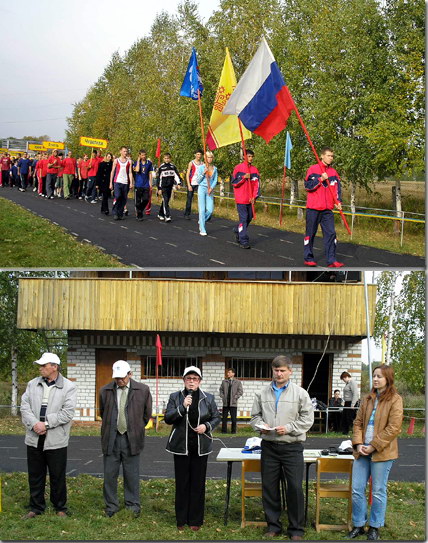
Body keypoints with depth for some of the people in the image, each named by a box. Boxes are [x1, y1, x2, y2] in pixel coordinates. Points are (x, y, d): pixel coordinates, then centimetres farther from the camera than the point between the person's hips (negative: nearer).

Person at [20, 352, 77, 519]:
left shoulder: (69, 387, -4)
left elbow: (68, 412, -12)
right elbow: (25, 407, 1)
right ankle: (36, 508, 24)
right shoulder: (32, 384, 8)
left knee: (57, 477, 6)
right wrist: (34, 424, -15)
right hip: (34, 439, 4)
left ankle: (60, 508, 20)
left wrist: (46, 424, -16)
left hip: (56, 440, -4)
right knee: (35, 476, 12)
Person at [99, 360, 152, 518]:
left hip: (131, 439, -1)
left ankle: (133, 506, 16)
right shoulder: (105, 391, 2)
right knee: (110, 474, 5)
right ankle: (111, 506, 15)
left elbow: (146, 414, 10)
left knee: (131, 475, 6)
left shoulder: (142, 390, -2)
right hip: (111, 439, 1)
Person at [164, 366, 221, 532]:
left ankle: (195, 520, 14)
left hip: (200, 446, 1)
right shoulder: (175, 397, 1)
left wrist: (207, 426, -9)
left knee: (198, 483, 4)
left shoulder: (208, 398, 4)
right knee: (181, 483, 4)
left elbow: (216, 417, 11)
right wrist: (182, 407, -20)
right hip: (181, 445, 0)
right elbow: (168, 418, -6)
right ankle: (181, 520, 14)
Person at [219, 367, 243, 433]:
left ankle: (234, 430, 9)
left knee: (233, 418, -1)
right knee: (224, 418, 4)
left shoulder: (238, 382, 2)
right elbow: (221, 390, 15)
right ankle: (224, 430, 11)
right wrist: (222, 396, 1)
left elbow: (240, 391, 1)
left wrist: (235, 397, -7)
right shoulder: (224, 382, 9)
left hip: (233, 403, -2)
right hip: (225, 403, 2)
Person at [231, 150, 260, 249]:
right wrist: (244, 177, -15)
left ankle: (237, 230, 37)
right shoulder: (238, 168, -3)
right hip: (241, 199, -4)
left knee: (249, 218, 11)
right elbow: (234, 182, -4)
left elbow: (257, 184, 7)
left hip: (250, 199, 4)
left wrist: (254, 197, -3)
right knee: (243, 218, -8)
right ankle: (243, 241, -6)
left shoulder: (254, 169, 7)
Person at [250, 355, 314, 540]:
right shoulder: (262, 393, 7)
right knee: (269, 487, 8)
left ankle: (296, 528, 9)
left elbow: (307, 419, -2)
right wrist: (261, 425, -8)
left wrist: (288, 428, -14)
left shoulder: (300, 393, -1)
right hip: (269, 446, 3)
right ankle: (273, 525, 20)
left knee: (295, 488, -2)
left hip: (292, 447, -3)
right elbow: (255, 416, 13)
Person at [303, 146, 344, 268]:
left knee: (331, 233, -3)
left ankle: (331, 260, -3)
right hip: (313, 208, -4)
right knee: (310, 233, 4)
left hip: (327, 209, 4)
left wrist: (338, 201, -2)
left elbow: (337, 188, 12)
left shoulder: (333, 172, 11)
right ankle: (308, 258, 15)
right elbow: (307, 185, -9)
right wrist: (321, 179, -16)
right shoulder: (313, 169, -3)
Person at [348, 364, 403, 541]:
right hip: (363, 451, 5)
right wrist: (358, 443, -3)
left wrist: (373, 446, -14)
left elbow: (393, 428, -12)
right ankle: (358, 525, 18)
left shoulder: (394, 400, -6)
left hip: (382, 452, -5)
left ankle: (374, 527, 16)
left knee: (378, 491, 3)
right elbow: (358, 422, 12)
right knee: (357, 490, 5)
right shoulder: (368, 399, 12)